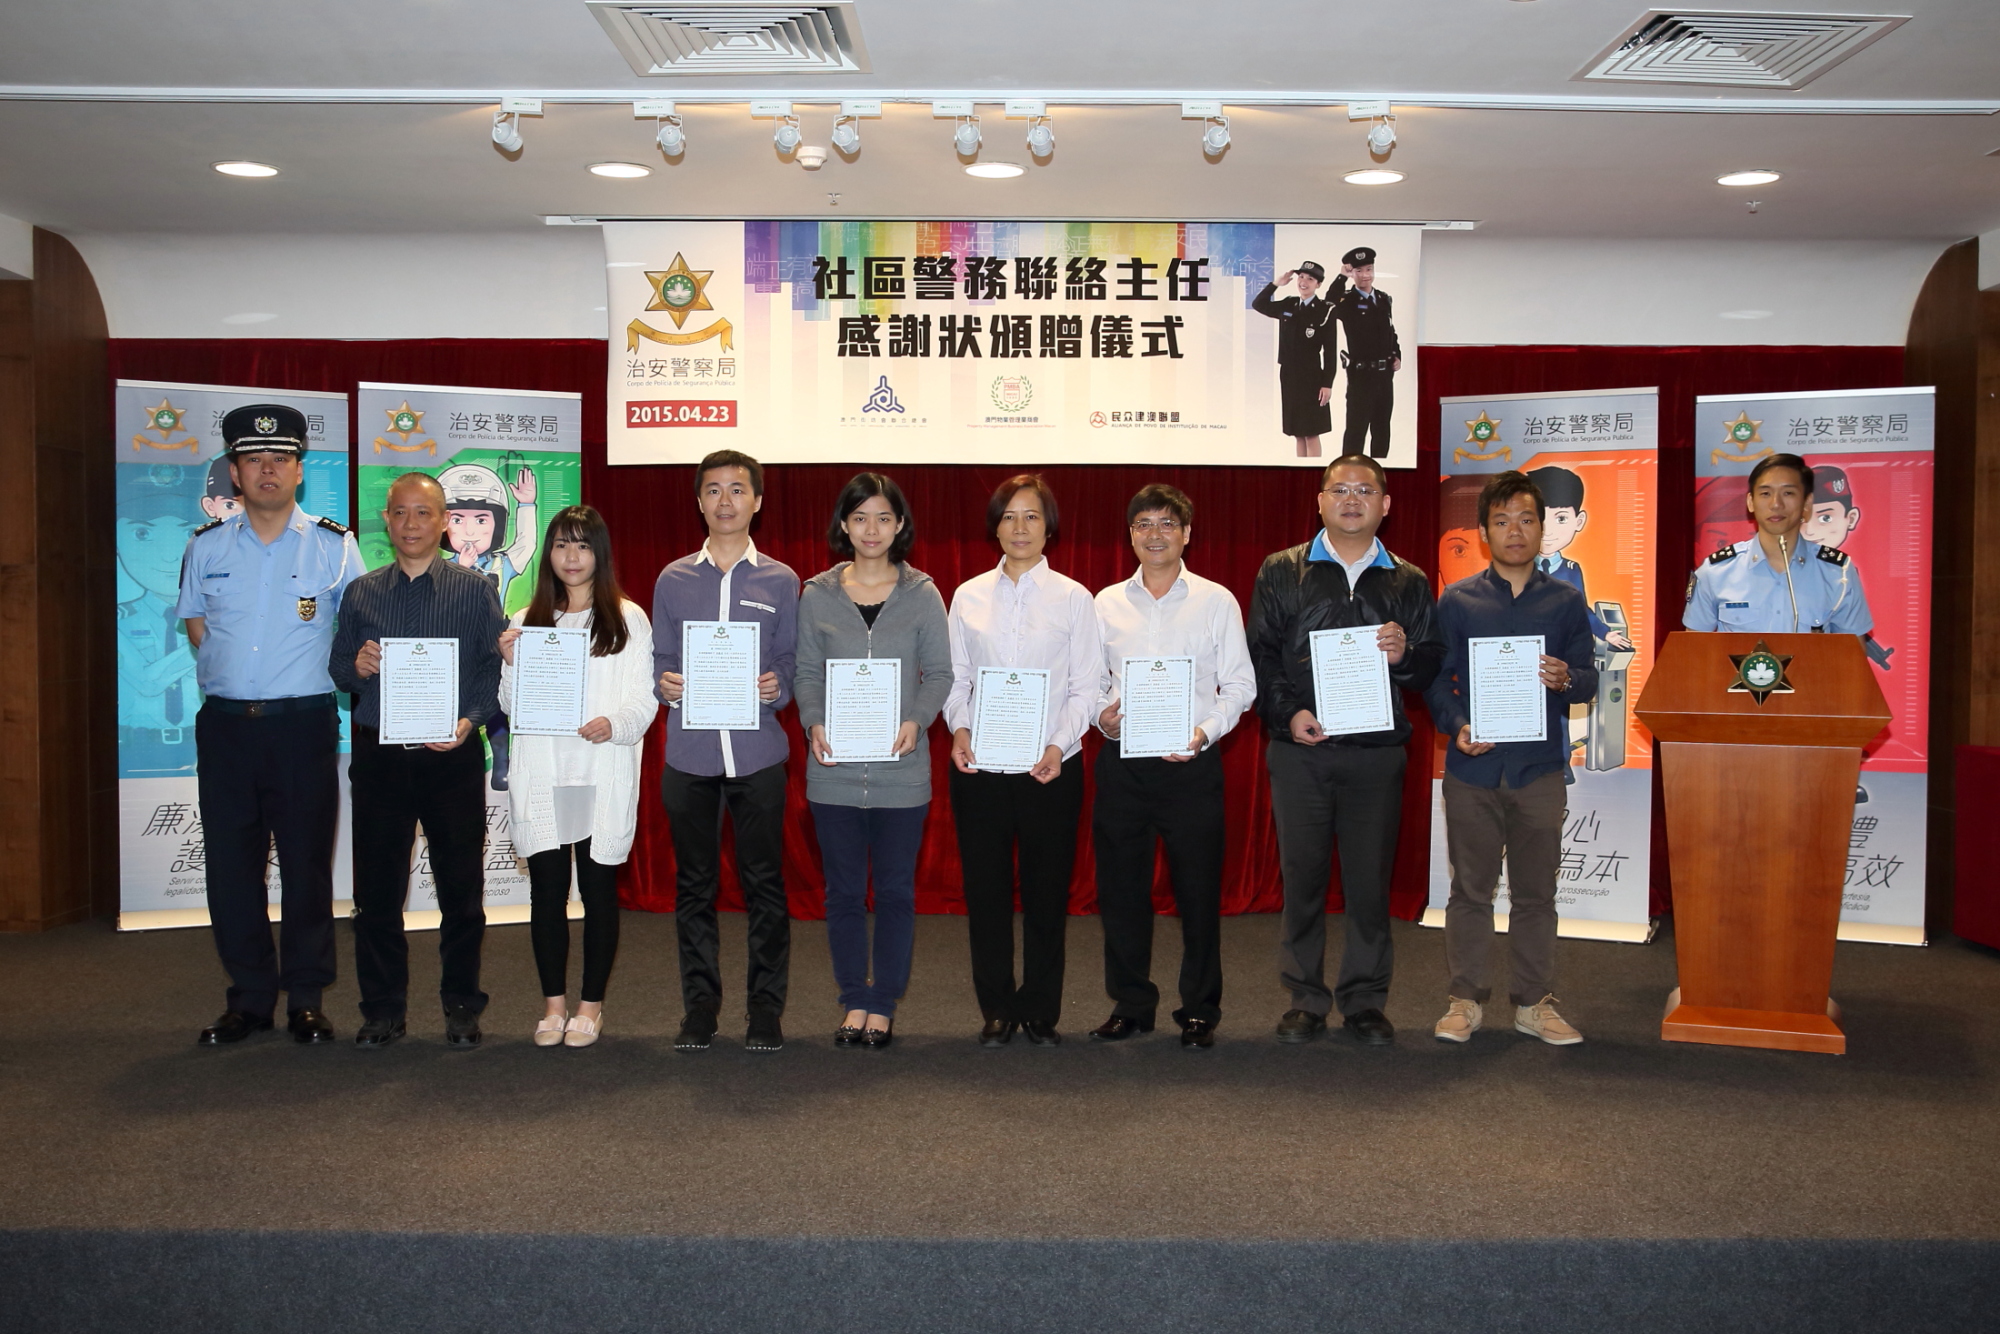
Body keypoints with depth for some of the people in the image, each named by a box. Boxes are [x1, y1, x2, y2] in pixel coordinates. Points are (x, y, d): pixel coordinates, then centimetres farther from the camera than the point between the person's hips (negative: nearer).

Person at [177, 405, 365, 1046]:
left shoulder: (335, 547, 2)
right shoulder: (206, 547, 9)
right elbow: (197, 628, 19)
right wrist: (231, 678, 8)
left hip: (304, 723, -2)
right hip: (225, 723, 2)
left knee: (307, 866, 2)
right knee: (231, 867, 6)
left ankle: (306, 999, 14)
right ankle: (249, 998, 18)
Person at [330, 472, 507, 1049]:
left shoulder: (474, 590, 3)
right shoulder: (361, 593, 11)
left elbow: (496, 667, -2)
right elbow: (337, 670, 13)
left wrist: (469, 720, -17)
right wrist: (356, 667, -9)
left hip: (452, 756, -2)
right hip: (378, 756, 2)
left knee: (461, 887, 3)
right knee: (376, 888, 6)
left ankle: (461, 1007, 16)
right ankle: (383, 1009, 19)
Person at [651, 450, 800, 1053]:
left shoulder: (780, 581, 7)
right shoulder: (673, 580, 10)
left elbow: (792, 661, 6)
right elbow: (659, 659, 11)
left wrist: (777, 687, -14)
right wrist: (665, 683, -10)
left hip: (757, 752, -1)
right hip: (689, 752, 1)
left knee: (764, 881, 2)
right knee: (694, 885, 8)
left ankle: (766, 1008, 13)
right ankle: (700, 1005, 18)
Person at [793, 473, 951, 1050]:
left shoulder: (922, 595, 3)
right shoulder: (817, 595, 5)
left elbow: (940, 672, 3)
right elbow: (807, 671, 7)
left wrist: (917, 720, -14)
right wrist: (813, 722, -11)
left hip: (901, 770, -1)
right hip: (835, 769, 1)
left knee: (895, 890, 7)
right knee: (843, 890, 8)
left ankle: (884, 1005, 19)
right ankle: (854, 1002, 22)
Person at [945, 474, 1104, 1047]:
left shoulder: (1074, 598, 4)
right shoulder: (968, 597, 8)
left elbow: (1086, 688, 1)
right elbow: (955, 678, 9)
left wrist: (1059, 746, -13)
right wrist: (959, 728, -9)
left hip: (1050, 767, -1)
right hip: (979, 765, 1)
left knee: (1046, 891, 4)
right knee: (985, 890, 5)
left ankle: (1040, 1010, 19)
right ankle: (997, 1010, 18)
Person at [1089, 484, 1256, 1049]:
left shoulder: (1217, 601, 4)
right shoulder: (1107, 604, 9)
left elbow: (1240, 684, 2)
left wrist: (1207, 730, -13)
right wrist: (1101, 715, -10)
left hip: (1192, 763, -2)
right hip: (1122, 763, 2)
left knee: (1199, 890, 3)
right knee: (1120, 887, 6)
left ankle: (1200, 1009, 17)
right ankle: (1130, 1003, 21)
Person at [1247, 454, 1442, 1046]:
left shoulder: (1409, 582, 12)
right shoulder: (1281, 572, 8)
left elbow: (1433, 666, 11)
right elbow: (1259, 655, 4)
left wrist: (1406, 655, -11)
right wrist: (1286, 713, -10)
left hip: (1376, 752, 1)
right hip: (1300, 751, -1)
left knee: (1370, 879, 3)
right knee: (1301, 875, 4)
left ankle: (1365, 1000, 16)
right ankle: (1305, 1001, 15)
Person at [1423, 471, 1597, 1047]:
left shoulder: (1566, 601, 8)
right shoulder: (1457, 601, 5)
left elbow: (1589, 677, 7)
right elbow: (1435, 678, 3)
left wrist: (1566, 679, -16)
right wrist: (1457, 726, -14)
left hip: (1539, 767, 1)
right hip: (1472, 766, -1)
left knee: (1535, 891, 7)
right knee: (1471, 889, 5)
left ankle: (1534, 1003, 18)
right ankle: (1466, 1000, 15)